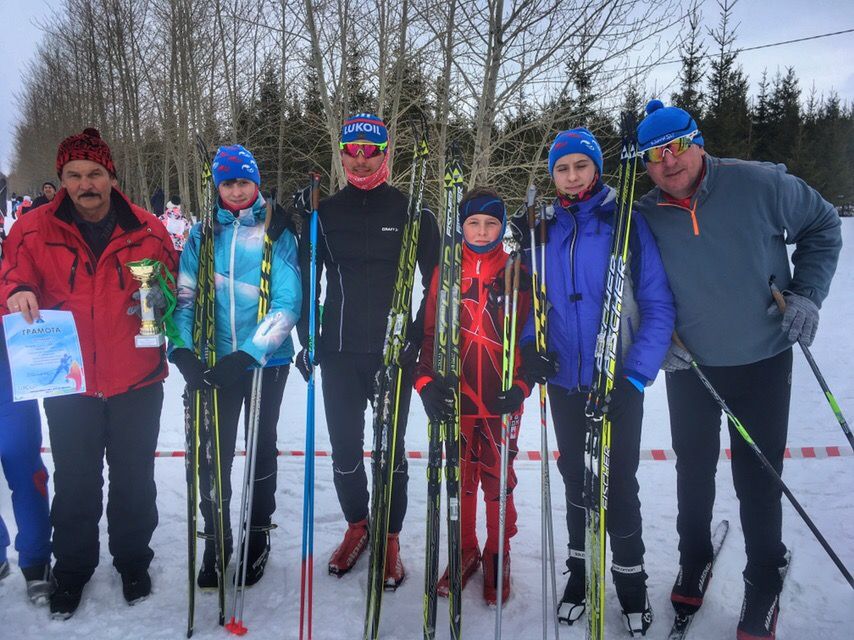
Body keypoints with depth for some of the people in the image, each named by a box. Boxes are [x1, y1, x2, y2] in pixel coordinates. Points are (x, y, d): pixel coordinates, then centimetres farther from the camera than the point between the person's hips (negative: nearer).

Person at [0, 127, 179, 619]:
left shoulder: (147, 229, -3)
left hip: (137, 380, 0)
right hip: (69, 382, 0)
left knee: (134, 479, 14)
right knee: (75, 484, 14)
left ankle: (133, 560, 37)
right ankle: (73, 568, 36)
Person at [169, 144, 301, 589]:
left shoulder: (277, 233, -6)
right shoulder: (203, 234, 3)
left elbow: (287, 303, -12)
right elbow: (185, 296, 1)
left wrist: (247, 356, -21)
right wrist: (183, 350, -15)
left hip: (266, 361, -2)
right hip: (216, 363, 2)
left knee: (262, 448, 13)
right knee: (213, 453, 7)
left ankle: (258, 535, 32)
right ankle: (215, 540, 26)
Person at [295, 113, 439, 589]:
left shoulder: (412, 211, 0)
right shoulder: (325, 213, 7)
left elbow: (436, 280, 1)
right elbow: (307, 280, 11)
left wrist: (418, 338, -8)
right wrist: (308, 339, 3)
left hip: (392, 352, -2)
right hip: (339, 352, 3)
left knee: (391, 448, 5)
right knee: (345, 448, 10)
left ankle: (391, 539, 21)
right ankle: (357, 526, 31)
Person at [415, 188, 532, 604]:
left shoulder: (517, 275, 2)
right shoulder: (446, 273, 5)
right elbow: (431, 332, 4)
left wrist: (522, 385, -12)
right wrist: (427, 380, -10)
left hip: (502, 398, -1)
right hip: (456, 397, 2)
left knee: (498, 478, 6)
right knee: (461, 476, 11)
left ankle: (498, 555, 25)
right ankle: (465, 551, 29)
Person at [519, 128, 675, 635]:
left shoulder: (626, 222, -7)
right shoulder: (544, 229, 4)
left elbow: (657, 304, -9)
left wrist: (638, 374, -16)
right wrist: (530, 345, -7)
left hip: (618, 379, -3)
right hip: (565, 380, 3)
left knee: (619, 481, 6)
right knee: (576, 476, 15)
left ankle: (631, 576, 28)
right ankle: (580, 568, 34)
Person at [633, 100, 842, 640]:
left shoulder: (761, 184, -14)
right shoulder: (645, 218, -8)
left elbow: (822, 227, 0)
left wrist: (807, 293, -10)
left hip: (763, 361, -2)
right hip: (689, 367, 2)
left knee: (758, 479, 6)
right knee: (693, 471, 17)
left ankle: (765, 585, 29)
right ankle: (694, 560, 41)